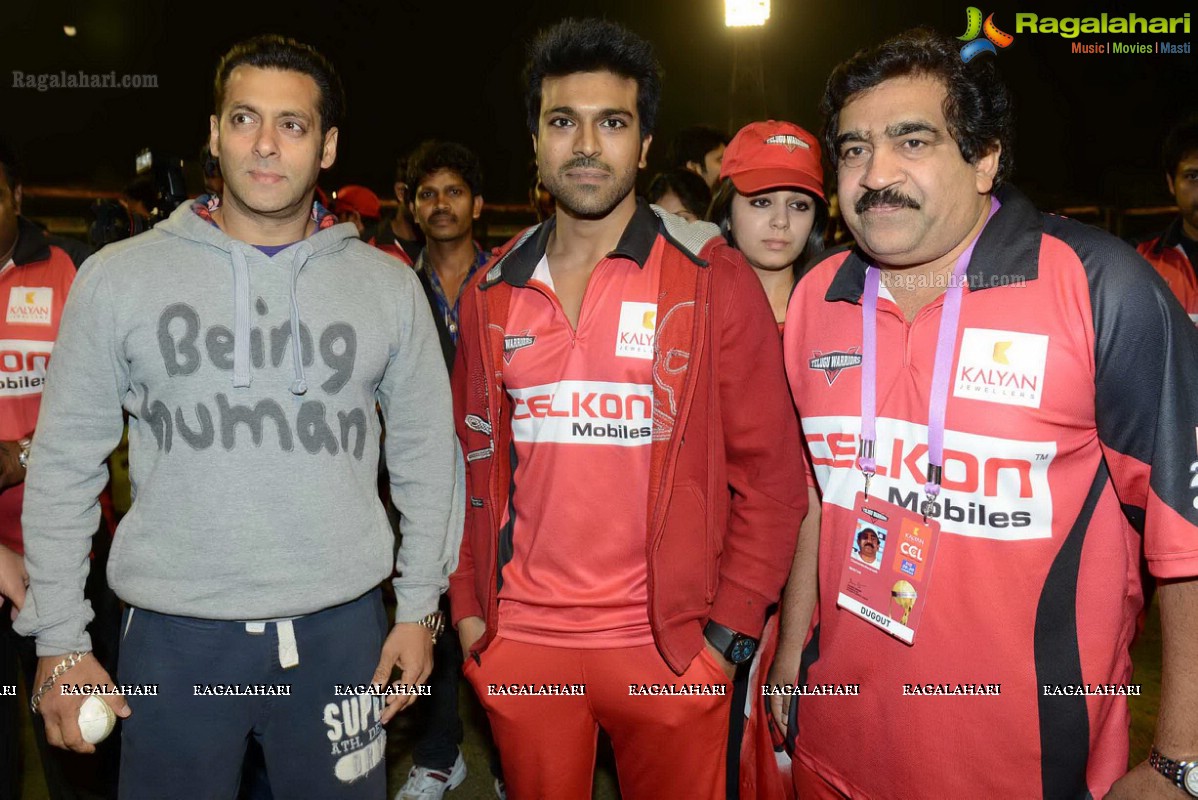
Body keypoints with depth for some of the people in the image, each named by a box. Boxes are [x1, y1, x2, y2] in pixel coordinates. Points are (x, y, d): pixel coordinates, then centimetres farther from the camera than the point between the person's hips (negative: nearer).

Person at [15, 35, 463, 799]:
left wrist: (420, 607, 4)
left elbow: (426, 455, 5)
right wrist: (59, 637, 2)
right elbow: (66, 461, 3)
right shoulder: (118, 277, -2)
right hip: (173, 634, 0)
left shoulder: (389, 285, 0)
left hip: (342, 626, 1)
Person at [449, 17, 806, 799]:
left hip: (669, 643, -2)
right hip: (518, 641, 3)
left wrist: (732, 627, -7)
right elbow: (474, 457, 10)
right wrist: (468, 604, 6)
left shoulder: (715, 279, -7)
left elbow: (770, 469, -5)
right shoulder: (491, 292, 4)